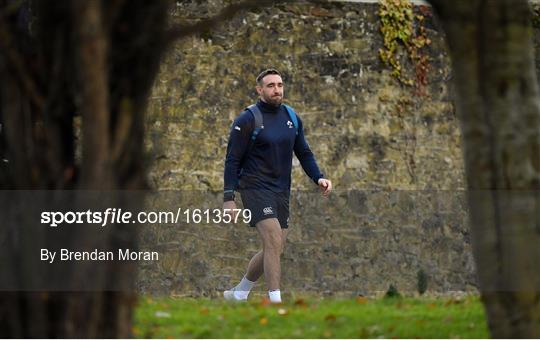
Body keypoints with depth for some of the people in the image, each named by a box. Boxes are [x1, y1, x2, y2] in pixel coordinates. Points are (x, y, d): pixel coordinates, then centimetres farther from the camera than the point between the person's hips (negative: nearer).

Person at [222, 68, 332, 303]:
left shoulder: (291, 117, 10)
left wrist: (318, 178, 0)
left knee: (274, 249, 10)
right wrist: (229, 198, -13)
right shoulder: (247, 120, -7)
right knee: (274, 241, -20)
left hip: (281, 192, 7)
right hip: (255, 187, -7)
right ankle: (276, 301, -19)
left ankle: (239, 293, 28)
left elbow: (303, 153, 17)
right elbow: (233, 160, -7)